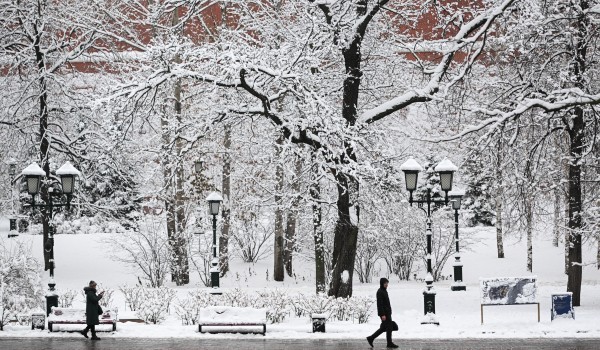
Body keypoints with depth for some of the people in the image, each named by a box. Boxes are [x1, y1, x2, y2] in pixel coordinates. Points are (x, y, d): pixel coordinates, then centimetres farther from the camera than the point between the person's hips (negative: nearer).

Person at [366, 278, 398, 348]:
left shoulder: (384, 291, 16)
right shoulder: (380, 292, -14)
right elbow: (380, 304, -19)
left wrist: (389, 313, 23)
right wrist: (382, 314, -23)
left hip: (387, 312, 10)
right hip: (384, 313, -10)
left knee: (383, 328, 12)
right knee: (389, 327, -5)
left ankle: (371, 338, 17)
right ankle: (389, 343, 2)